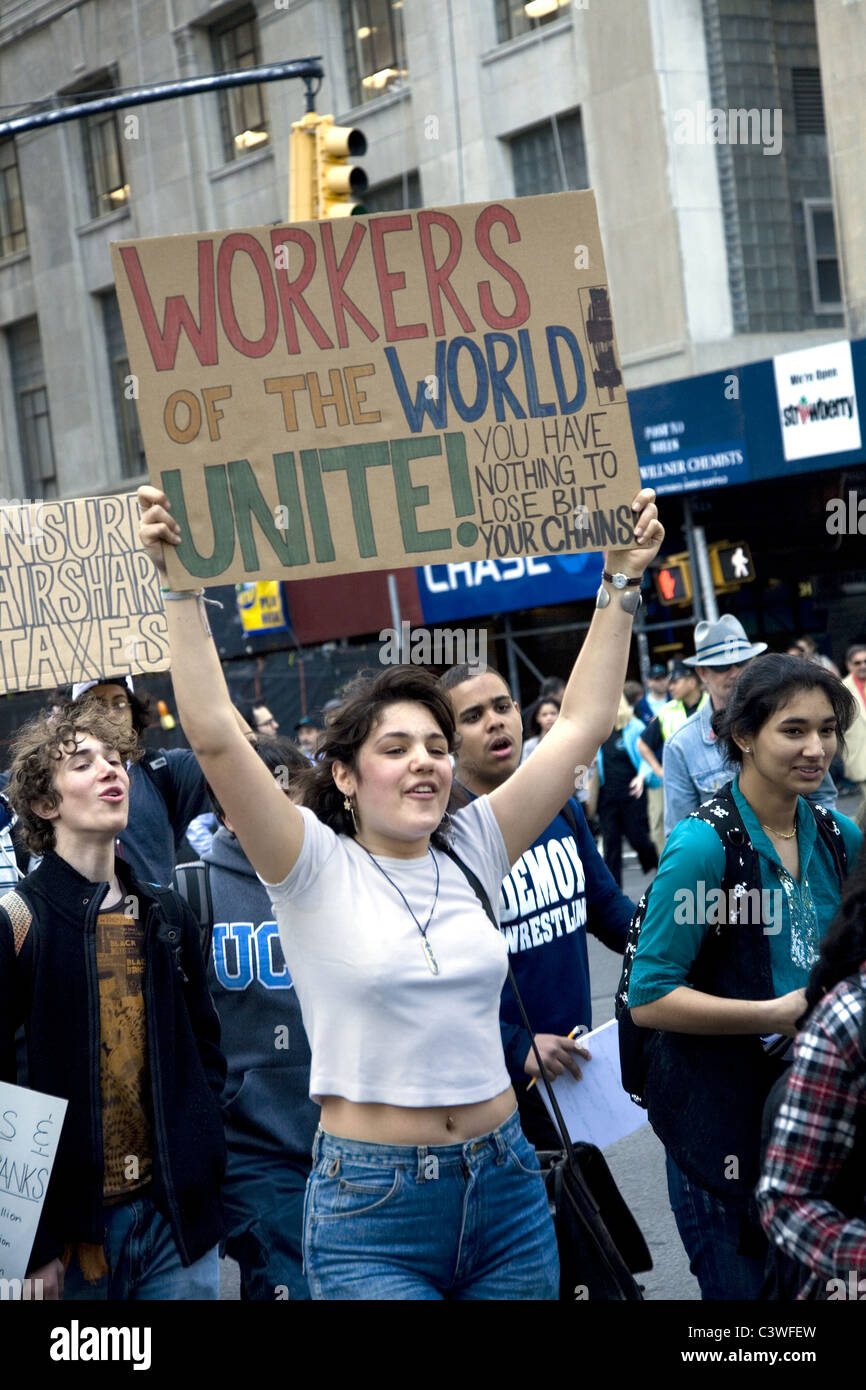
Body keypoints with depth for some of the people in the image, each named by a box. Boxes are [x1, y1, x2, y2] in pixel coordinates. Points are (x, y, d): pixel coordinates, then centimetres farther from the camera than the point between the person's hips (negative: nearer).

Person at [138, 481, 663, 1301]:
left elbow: (580, 726, 6)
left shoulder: (471, 853, 6)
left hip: (505, 1192, 4)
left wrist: (622, 582, 4)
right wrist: (182, 585, -19)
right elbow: (212, 734, -16)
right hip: (370, 1207, -4)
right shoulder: (315, 867, -5)